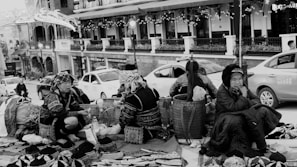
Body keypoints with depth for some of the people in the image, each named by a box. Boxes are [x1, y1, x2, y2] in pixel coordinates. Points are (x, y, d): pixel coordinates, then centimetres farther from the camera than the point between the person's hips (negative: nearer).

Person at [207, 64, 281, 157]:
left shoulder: (242, 88, 5)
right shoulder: (221, 92, -17)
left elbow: (256, 100, 6)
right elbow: (233, 107, -28)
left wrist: (249, 103, -16)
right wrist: (244, 96, -20)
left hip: (244, 116, 7)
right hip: (227, 118, -7)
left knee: (263, 111, -14)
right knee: (235, 120, -41)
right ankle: (245, 148, -24)